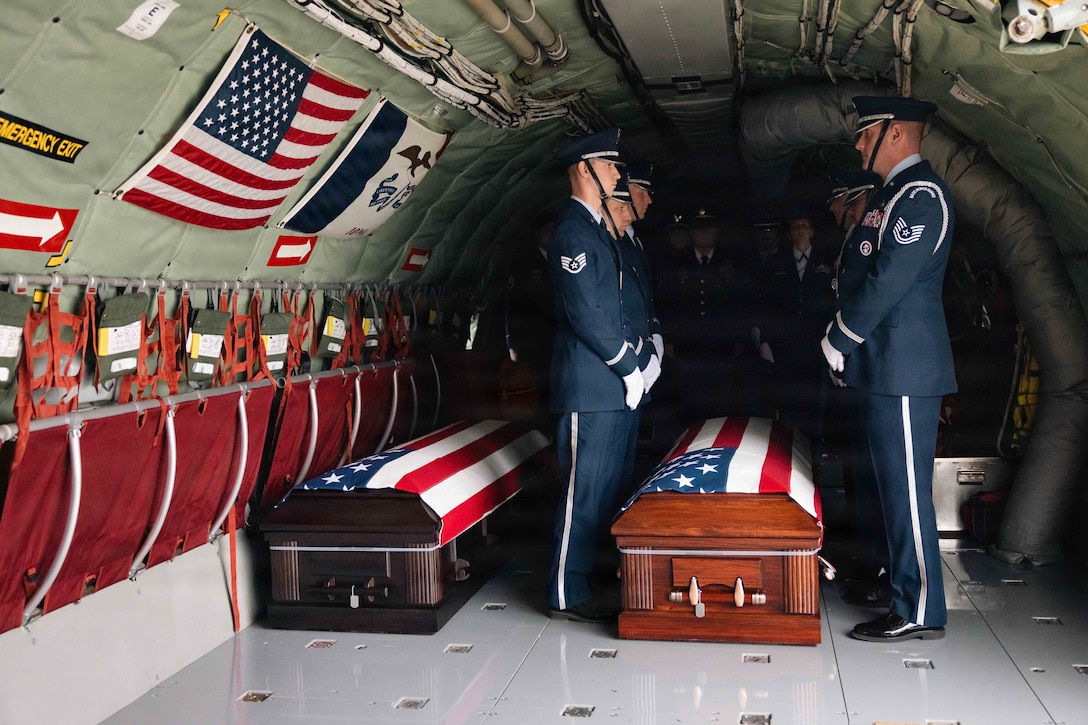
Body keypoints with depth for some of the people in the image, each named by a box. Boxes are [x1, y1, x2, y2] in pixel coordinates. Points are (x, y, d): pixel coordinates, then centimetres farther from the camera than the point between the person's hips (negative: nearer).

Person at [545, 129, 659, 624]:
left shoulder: (599, 230, 20)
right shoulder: (571, 231, -12)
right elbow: (586, 313, -18)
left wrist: (645, 355, 10)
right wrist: (630, 367, -13)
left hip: (621, 384, 10)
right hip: (591, 386, -10)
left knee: (614, 485, 14)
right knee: (585, 490, -4)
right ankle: (568, 595, 5)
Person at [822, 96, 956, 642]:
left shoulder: (921, 194, -13)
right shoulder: (893, 193, 18)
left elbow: (889, 280, -21)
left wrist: (838, 340, -12)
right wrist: (843, 337, 11)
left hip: (904, 369, -10)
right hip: (887, 367, 10)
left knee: (906, 491, -4)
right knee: (895, 488, 16)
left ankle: (920, 612, 4)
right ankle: (906, 591, 26)